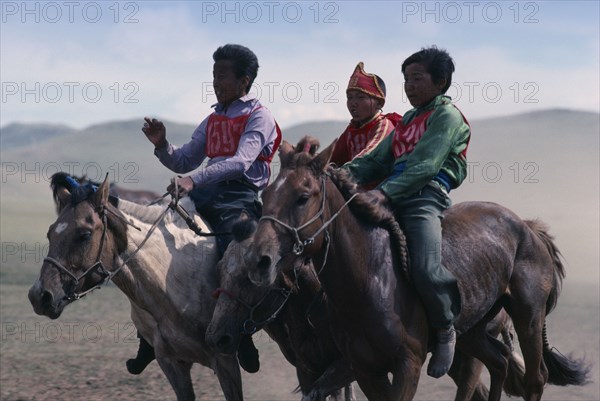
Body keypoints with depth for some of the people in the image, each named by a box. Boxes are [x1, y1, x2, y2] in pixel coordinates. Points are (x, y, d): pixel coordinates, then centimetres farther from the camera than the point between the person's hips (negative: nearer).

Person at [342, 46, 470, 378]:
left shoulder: (447, 116, 2)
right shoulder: (408, 120, 28)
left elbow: (426, 164, -13)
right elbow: (377, 160, 22)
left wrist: (386, 191, -27)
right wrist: (343, 173, 2)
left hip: (427, 195, -8)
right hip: (391, 197, 8)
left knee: (425, 270, -28)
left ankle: (445, 330, -2)